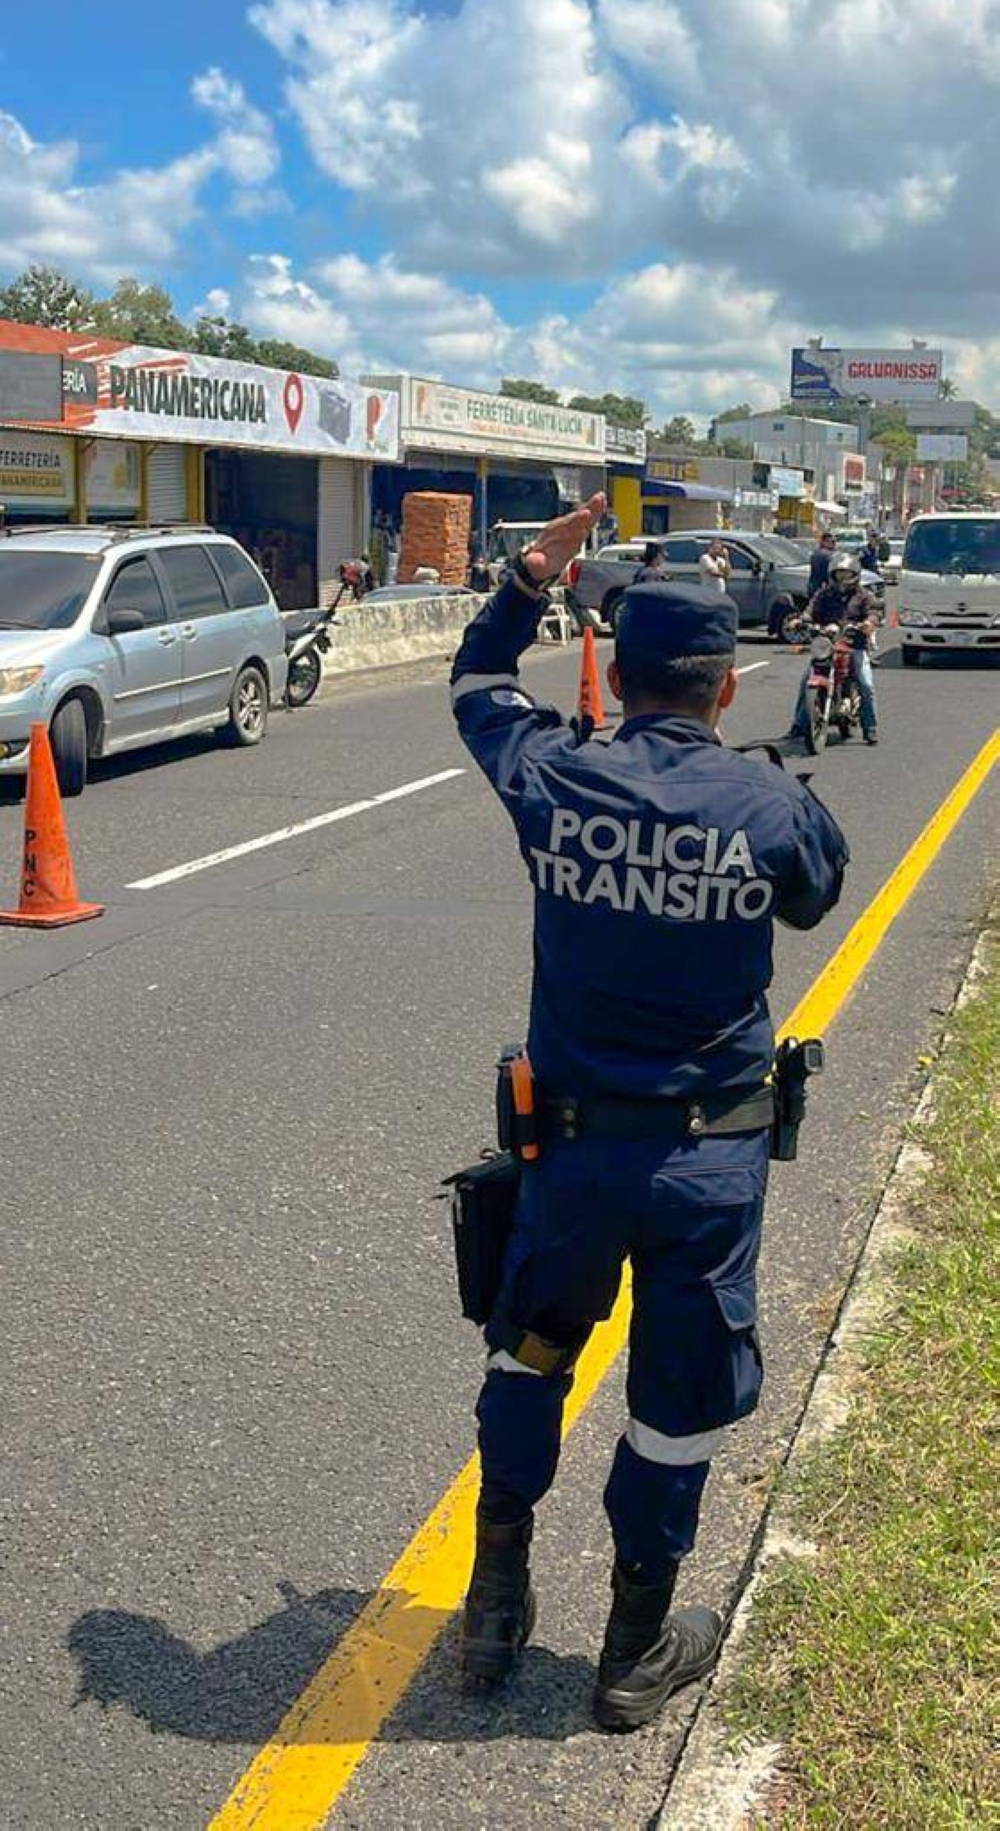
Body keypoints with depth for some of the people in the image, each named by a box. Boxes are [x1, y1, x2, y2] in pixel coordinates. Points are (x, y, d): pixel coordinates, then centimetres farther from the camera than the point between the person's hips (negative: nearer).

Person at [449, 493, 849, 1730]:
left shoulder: (552, 779, -10)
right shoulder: (769, 805, -13)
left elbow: (476, 682, 12)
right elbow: (813, 898, 10)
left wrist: (537, 568, 16)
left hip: (573, 1140, 2)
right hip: (711, 1153, -1)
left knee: (530, 1348, 25)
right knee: (679, 1398, 14)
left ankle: (496, 1597, 35)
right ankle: (638, 1649, 30)